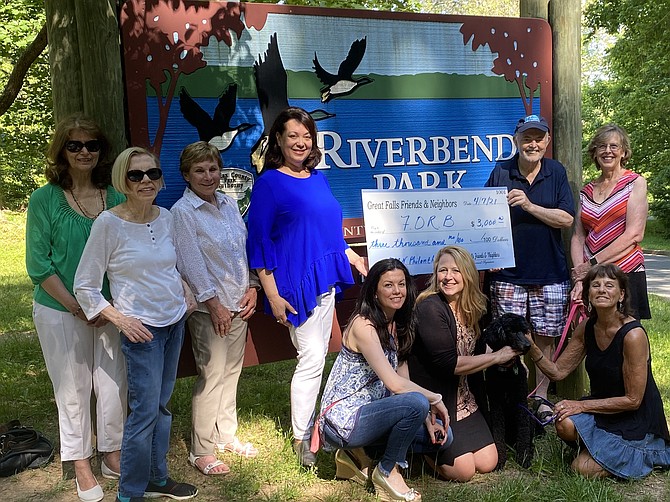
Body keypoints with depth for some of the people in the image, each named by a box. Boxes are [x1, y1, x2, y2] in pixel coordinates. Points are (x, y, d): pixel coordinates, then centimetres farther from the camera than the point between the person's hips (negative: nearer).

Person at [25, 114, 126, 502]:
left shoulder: (116, 197, 1)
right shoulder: (45, 199, -7)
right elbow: (38, 265, -7)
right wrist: (77, 307, -11)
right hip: (62, 312, -2)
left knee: (114, 383, 9)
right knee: (73, 389, 9)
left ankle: (113, 455, 30)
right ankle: (81, 465, 26)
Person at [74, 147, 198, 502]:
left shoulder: (165, 217, 2)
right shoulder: (109, 223, -14)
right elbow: (84, 286, -9)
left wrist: (184, 288, 4)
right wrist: (119, 319, -16)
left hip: (175, 322, 6)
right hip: (141, 327, -6)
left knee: (161, 404, 15)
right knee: (145, 410, -4)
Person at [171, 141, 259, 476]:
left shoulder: (229, 203, 8)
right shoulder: (182, 212, -12)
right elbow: (191, 264, -15)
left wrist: (251, 289, 4)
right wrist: (214, 304, -15)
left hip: (239, 303, 7)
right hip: (209, 308, -6)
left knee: (231, 372, 15)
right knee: (211, 377, -2)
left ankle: (226, 435, 30)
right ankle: (201, 451, 11)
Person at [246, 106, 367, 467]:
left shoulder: (318, 178, 12)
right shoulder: (269, 183, -8)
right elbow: (259, 242, -10)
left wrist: (354, 258, 19)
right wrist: (272, 295, -14)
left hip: (325, 279, 7)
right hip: (295, 282, -7)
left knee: (317, 357, 13)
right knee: (312, 358, -7)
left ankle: (308, 424, 27)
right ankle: (301, 439, 8)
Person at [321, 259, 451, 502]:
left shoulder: (397, 326, 10)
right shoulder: (363, 325, -18)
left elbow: (404, 380, 7)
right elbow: (394, 384, -25)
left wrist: (427, 419, -5)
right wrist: (434, 400, -12)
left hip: (369, 412, 9)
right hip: (343, 420, -9)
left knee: (442, 435, 3)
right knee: (416, 403, -29)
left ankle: (358, 455, 8)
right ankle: (387, 472, -6)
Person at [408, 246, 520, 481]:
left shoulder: (470, 309, 6)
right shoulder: (430, 307, -19)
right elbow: (448, 364, -23)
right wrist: (496, 357, -15)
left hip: (461, 398, 8)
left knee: (488, 463, 3)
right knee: (463, 471, -11)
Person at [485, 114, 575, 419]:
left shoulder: (556, 173, 3)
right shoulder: (500, 173, 2)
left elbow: (566, 219, -5)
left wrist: (529, 205, -16)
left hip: (550, 274, 1)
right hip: (508, 273, 0)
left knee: (545, 338, 7)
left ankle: (541, 396, 22)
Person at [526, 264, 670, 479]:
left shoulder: (633, 334, -24)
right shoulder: (587, 327, -4)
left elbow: (633, 400, -20)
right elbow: (558, 371, -2)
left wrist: (582, 405, -19)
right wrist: (532, 347, -19)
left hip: (636, 420, -5)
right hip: (603, 409, 5)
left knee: (584, 468, -15)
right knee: (565, 424, -25)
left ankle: (645, 453, 9)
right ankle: (598, 444, 9)